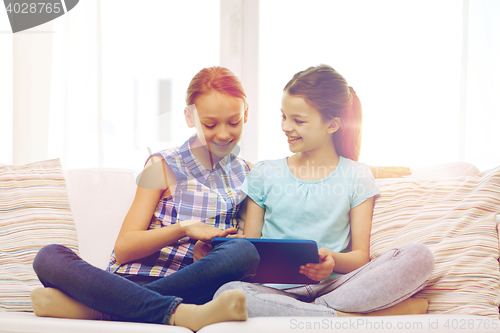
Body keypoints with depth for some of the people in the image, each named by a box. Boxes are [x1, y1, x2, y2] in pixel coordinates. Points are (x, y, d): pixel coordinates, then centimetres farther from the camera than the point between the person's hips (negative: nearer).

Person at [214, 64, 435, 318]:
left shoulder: (356, 176, 11)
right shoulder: (264, 174, 14)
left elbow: (361, 256, 5)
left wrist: (333, 261, -18)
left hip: (333, 285, 0)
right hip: (279, 290, 0)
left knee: (418, 257, -24)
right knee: (228, 294, -38)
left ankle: (313, 311, -27)